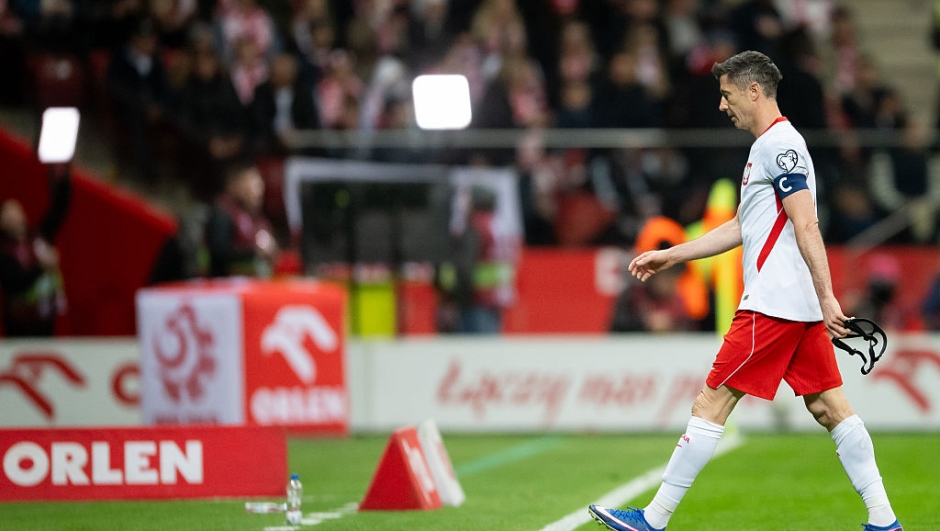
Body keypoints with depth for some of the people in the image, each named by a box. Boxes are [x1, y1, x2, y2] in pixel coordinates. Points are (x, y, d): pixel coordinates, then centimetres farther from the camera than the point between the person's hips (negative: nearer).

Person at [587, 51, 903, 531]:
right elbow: (742, 227, 28)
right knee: (828, 405, 7)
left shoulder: (780, 145, -11)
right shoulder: (771, 147, 21)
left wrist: (826, 297, -23)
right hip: (799, 308, 10)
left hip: (772, 306, -10)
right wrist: (671, 255, 28)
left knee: (711, 404, -6)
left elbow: (807, 226, -18)